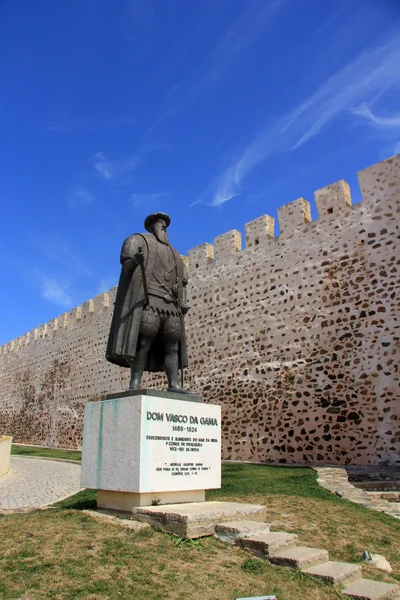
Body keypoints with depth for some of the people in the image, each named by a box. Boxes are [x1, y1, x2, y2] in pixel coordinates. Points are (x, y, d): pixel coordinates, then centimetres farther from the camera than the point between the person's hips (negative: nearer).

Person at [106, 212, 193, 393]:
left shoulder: (174, 254, 32)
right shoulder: (139, 240, 15)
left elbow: (182, 282, 23)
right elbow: (126, 265, -1)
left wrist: (183, 302, 6)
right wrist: (134, 261, -24)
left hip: (171, 304, 6)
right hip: (148, 299, -6)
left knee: (172, 345, -5)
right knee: (143, 340, -18)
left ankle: (174, 385, -10)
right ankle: (134, 384, -20)